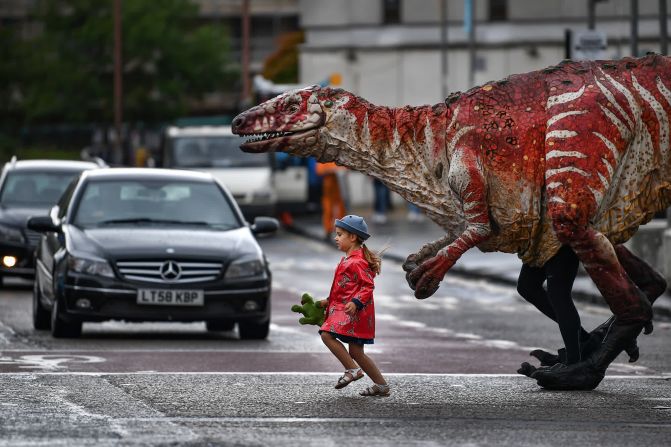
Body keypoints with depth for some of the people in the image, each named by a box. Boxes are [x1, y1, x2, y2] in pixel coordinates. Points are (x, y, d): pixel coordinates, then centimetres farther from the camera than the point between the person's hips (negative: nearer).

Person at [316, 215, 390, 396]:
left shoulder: (357, 262, -13)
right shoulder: (348, 260, 19)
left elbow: (368, 286, -20)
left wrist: (356, 302, -30)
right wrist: (328, 301, 25)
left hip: (353, 311, -10)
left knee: (327, 334, -21)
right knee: (356, 352, 8)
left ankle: (352, 369, -20)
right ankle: (381, 385, 11)